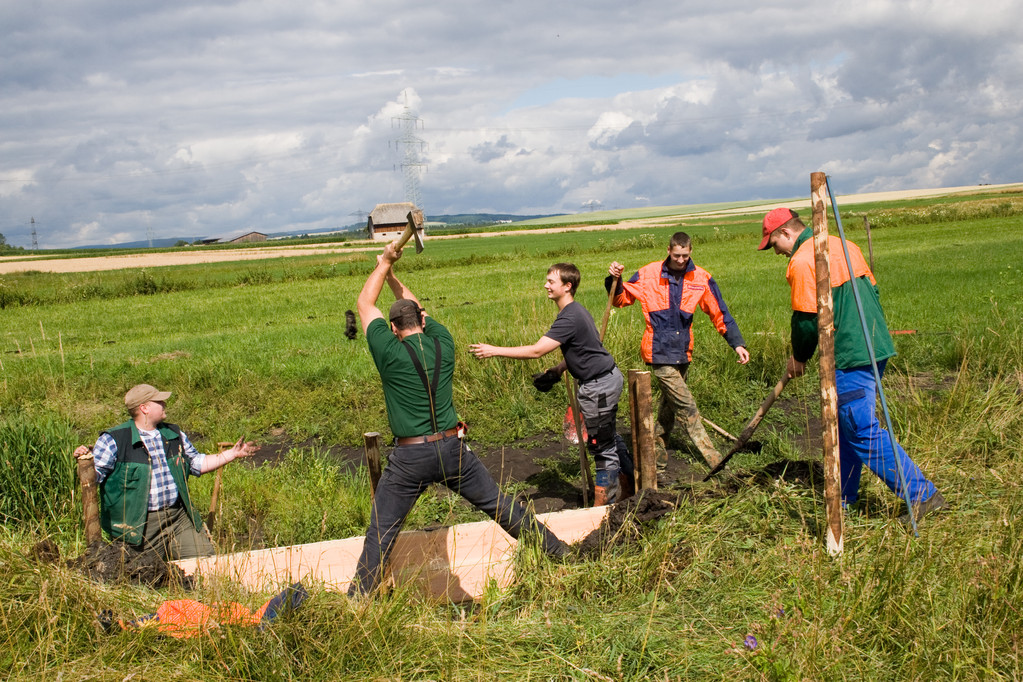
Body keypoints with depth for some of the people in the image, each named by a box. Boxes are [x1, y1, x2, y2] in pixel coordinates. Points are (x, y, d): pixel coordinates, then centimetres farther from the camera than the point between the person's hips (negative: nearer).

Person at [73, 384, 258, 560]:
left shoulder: (174, 435, 12)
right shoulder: (114, 440, -5)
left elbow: (197, 463, 20)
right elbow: (94, 474, -7)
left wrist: (232, 454, 16)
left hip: (180, 517, 5)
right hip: (143, 526, -4)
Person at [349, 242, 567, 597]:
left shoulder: (389, 352, -10)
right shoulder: (442, 342, 1)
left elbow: (365, 304, 4)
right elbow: (415, 308, 20)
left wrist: (385, 263, 12)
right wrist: (391, 275, 26)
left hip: (410, 457, -3)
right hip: (453, 448, 3)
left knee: (380, 534, 6)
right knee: (500, 506, 16)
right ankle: (558, 551, 27)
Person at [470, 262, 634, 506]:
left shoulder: (569, 318, -24)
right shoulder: (576, 311, 8)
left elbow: (536, 351, -29)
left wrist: (494, 350, -26)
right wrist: (560, 368, 8)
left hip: (599, 386, -10)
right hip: (609, 377, 10)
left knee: (602, 447, 1)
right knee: (609, 437, 25)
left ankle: (604, 505, 11)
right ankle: (628, 480, 39)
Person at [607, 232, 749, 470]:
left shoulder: (701, 279, 1)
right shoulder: (648, 274, -4)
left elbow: (720, 314, 6)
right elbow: (622, 299, 8)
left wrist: (737, 344, 0)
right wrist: (615, 280, -12)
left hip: (682, 352, 4)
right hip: (659, 350, -4)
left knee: (669, 406, 14)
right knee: (686, 406, -8)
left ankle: (656, 456, 27)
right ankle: (712, 457, -6)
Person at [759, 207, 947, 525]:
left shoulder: (802, 261, -13)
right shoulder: (843, 245, 14)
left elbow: (807, 319, -12)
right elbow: (871, 293, 18)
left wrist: (799, 357, 4)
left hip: (850, 358, -10)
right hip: (876, 347, 10)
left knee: (864, 433, -5)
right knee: (846, 426, 18)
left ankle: (923, 494, -4)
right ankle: (843, 498, 27)